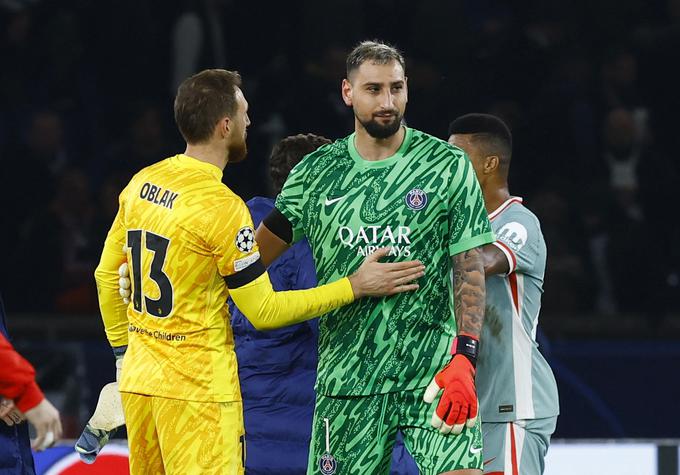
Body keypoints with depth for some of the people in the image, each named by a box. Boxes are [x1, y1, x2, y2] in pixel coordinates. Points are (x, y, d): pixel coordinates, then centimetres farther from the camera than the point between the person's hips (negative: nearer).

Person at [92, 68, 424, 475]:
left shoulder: (142, 183, 7)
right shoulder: (222, 206, -16)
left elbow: (107, 274, 16)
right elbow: (265, 312, -12)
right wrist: (356, 287, -10)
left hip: (138, 381, 8)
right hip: (196, 391, -8)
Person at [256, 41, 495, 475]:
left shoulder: (448, 167, 0)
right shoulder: (315, 174, 5)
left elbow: (470, 269, -3)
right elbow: (256, 256, 15)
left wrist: (464, 360, -13)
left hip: (433, 367, -2)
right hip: (346, 371, 2)